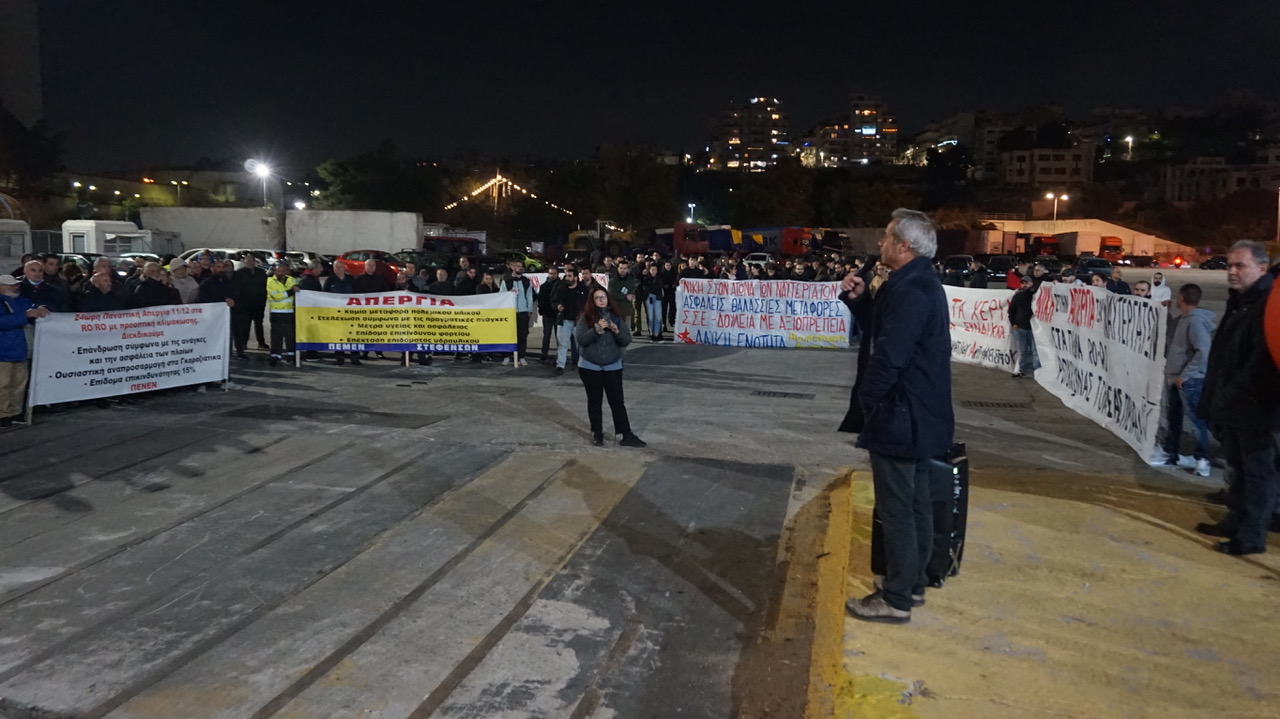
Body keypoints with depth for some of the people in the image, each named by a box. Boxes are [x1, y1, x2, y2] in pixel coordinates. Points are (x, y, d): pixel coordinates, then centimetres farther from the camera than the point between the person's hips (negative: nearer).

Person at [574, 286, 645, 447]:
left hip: (613, 367, 1)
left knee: (617, 401, 1)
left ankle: (627, 435, 3)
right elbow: (580, 339, -15)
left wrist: (616, 331, -19)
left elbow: (627, 340, 0)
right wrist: (597, 329, -25)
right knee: (595, 401, 9)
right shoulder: (586, 317, -5)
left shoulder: (617, 317, 2)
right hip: (590, 367, -1)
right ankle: (597, 433, 21)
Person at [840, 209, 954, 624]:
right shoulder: (922, 283, 11)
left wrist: (866, 399, -11)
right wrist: (860, 298, 3)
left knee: (896, 509, -1)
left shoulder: (908, 290, -22)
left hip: (899, 417, -11)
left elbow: (888, 356, -27)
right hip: (922, 414, 11)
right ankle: (912, 584, 31)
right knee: (916, 504, 18)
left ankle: (895, 600, 9)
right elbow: (886, 328, 18)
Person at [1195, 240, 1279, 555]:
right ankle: (1237, 521, 31)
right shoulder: (1239, 301, 15)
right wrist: (1218, 397, 15)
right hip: (1234, 406, 9)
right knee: (1239, 467, 19)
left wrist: (1236, 394, -21)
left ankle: (1251, 536, 7)